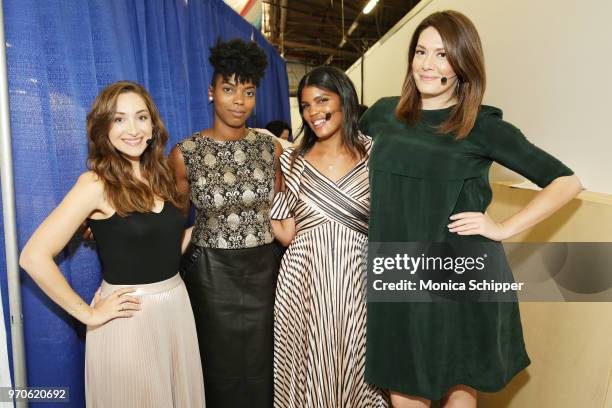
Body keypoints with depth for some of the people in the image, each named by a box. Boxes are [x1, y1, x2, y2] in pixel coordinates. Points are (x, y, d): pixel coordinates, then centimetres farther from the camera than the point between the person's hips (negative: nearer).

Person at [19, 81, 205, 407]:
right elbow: (34, 257, -20)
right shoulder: (96, 184, -15)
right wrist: (88, 314, -14)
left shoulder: (159, 175, 3)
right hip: (128, 317, -6)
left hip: (177, 306, 6)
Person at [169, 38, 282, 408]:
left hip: (264, 270, 2)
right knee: (220, 369, 15)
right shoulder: (185, 153, -6)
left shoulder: (270, 148, -1)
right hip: (211, 275, -1)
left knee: (261, 368, 16)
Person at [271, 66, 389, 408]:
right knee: (310, 376, 12)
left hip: (357, 283, 0)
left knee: (356, 374, 13)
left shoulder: (374, 154, 1)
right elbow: (287, 233, 2)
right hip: (305, 282, 1)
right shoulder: (292, 161, 4)